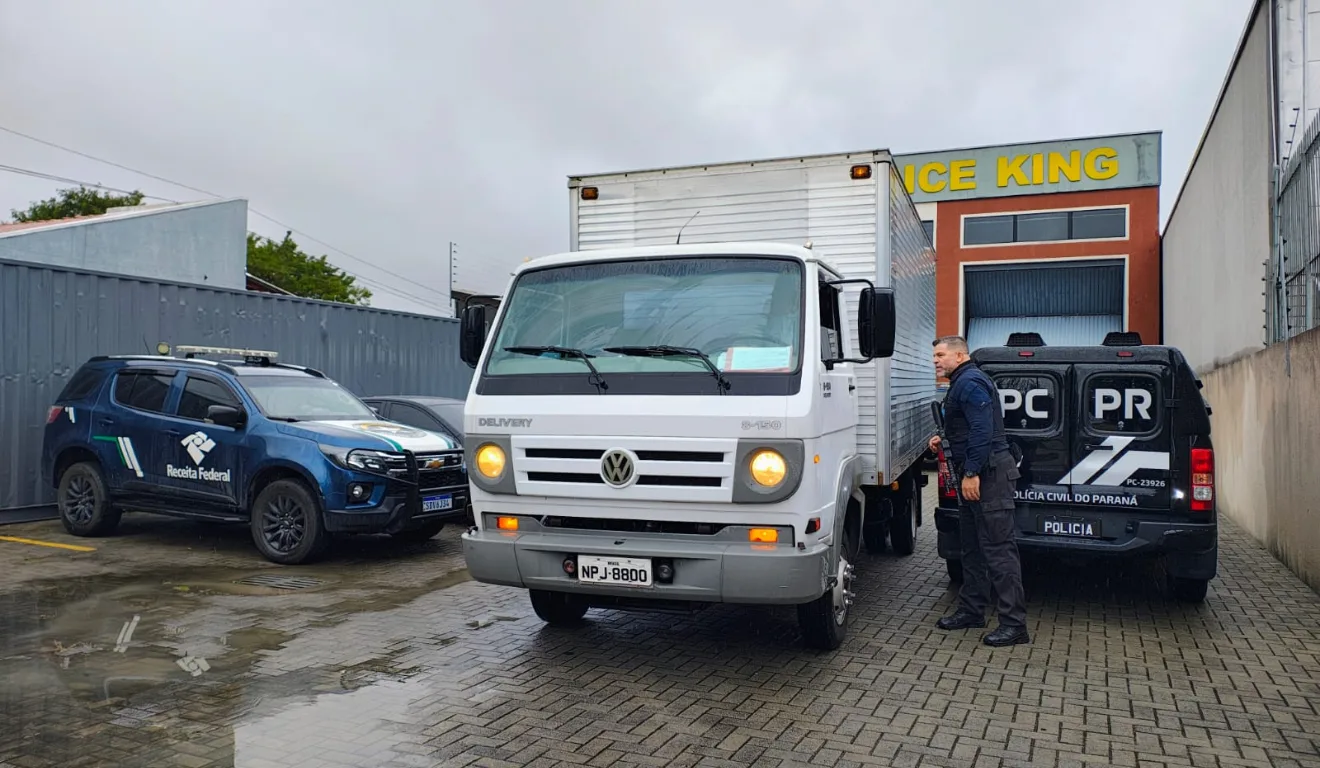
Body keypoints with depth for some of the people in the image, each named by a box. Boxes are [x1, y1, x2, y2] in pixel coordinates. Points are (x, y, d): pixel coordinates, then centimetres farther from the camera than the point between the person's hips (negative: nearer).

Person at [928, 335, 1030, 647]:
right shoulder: (962, 383, 20)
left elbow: (982, 430, -23)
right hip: (975, 474, 11)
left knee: (998, 548, -11)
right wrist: (944, 441, 14)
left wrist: (972, 473, -25)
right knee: (972, 547, 16)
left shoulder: (970, 383, -13)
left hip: (988, 475, -11)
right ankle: (971, 610, 25)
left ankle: (1014, 623, -9)